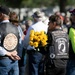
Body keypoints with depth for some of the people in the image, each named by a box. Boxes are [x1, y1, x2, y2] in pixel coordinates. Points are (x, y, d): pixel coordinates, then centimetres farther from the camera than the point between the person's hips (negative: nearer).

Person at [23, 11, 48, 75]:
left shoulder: (32, 27, -11)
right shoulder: (46, 27, 1)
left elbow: (26, 40, -4)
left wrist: (26, 48, 16)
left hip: (34, 52, -5)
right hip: (44, 52, 5)